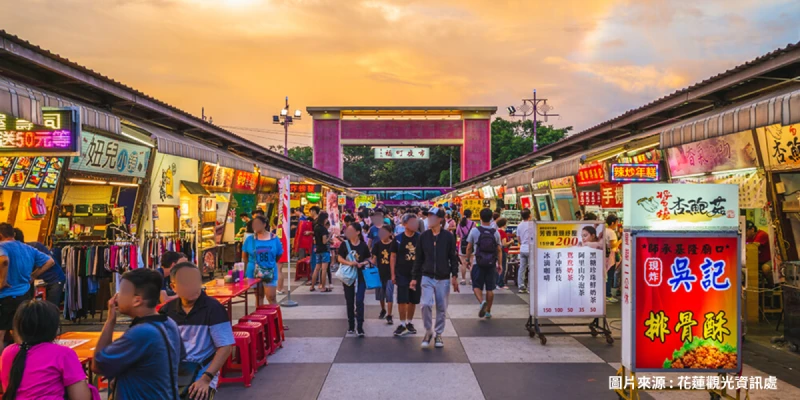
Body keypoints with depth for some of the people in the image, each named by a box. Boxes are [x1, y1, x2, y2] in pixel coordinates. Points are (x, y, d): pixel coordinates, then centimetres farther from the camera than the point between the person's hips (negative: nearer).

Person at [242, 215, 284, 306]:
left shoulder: (274, 239, -3)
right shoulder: (250, 239, -2)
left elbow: (279, 255, 8)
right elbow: (244, 256, 10)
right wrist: (254, 264, 10)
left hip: (270, 272, -1)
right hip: (254, 273, 1)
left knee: (271, 297, -3)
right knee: (259, 296, 12)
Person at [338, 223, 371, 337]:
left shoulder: (363, 245, -4)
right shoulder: (345, 244, -3)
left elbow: (368, 259, 5)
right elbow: (340, 258, -1)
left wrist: (362, 263, -15)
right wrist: (349, 263, -18)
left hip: (360, 277, -1)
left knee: (359, 302, -5)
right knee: (350, 302, 11)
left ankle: (360, 327, -2)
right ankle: (351, 325, 24)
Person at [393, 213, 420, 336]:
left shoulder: (420, 238, -2)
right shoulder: (399, 238, -5)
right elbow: (393, 257, -1)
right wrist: (393, 274, -4)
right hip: (402, 274, -2)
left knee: (413, 300, 10)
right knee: (402, 300, -1)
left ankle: (409, 322, 25)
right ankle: (402, 324, 11)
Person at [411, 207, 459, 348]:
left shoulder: (448, 236, -4)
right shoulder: (423, 237, 1)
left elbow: (453, 257, 0)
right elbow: (419, 259, 6)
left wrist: (454, 276, -7)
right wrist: (415, 277, 6)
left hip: (443, 279, -1)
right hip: (427, 277, 1)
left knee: (441, 308, 7)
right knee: (426, 304, -12)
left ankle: (438, 334, 23)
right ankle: (428, 331, 9)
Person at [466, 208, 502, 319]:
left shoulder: (474, 231, -6)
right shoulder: (496, 232, 0)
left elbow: (469, 248, 1)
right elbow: (499, 250, 2)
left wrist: (468, 259, 14)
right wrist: (499, 264, 9)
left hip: (478, 264, -2)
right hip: (491, 264, 2)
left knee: (477, 286, 5)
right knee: (490, 289, 11)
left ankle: (482, 302, -21)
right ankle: (488, 311, 17)